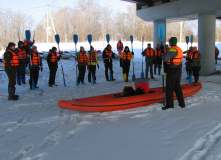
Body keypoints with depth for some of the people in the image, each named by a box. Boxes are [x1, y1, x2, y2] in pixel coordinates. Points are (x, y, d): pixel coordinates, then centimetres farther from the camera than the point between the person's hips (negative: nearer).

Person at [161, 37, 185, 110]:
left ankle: (169, 104, 1)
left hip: (172, 70, -9)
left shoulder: (172, 50, -17)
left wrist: (162, 54, -2)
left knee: (169, 87, -2)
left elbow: (165, 59, -22)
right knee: (177, 86, 16)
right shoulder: (179, 49, 12)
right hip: (179, 70, 9)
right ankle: (182, 103, 19)